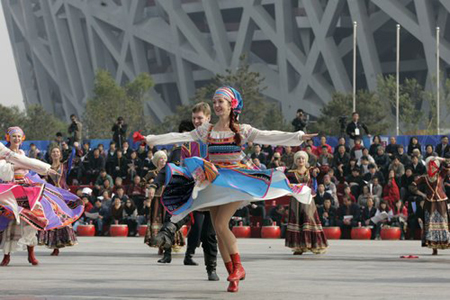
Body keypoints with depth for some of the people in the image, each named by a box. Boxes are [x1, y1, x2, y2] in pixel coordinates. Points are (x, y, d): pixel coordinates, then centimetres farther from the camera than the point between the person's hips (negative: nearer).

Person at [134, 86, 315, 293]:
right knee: (218, 231, 1)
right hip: (212, 182, 4)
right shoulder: (207, 130, 11)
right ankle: (233, 276, 7)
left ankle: (238, 266, -7)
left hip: (234, 181, -4)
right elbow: (179, 137, 11)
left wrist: (298, 137, -17)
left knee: (221, 224, -20)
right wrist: (149, 139, 8)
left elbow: (269, 137, -6)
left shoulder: (242, 131, 1)